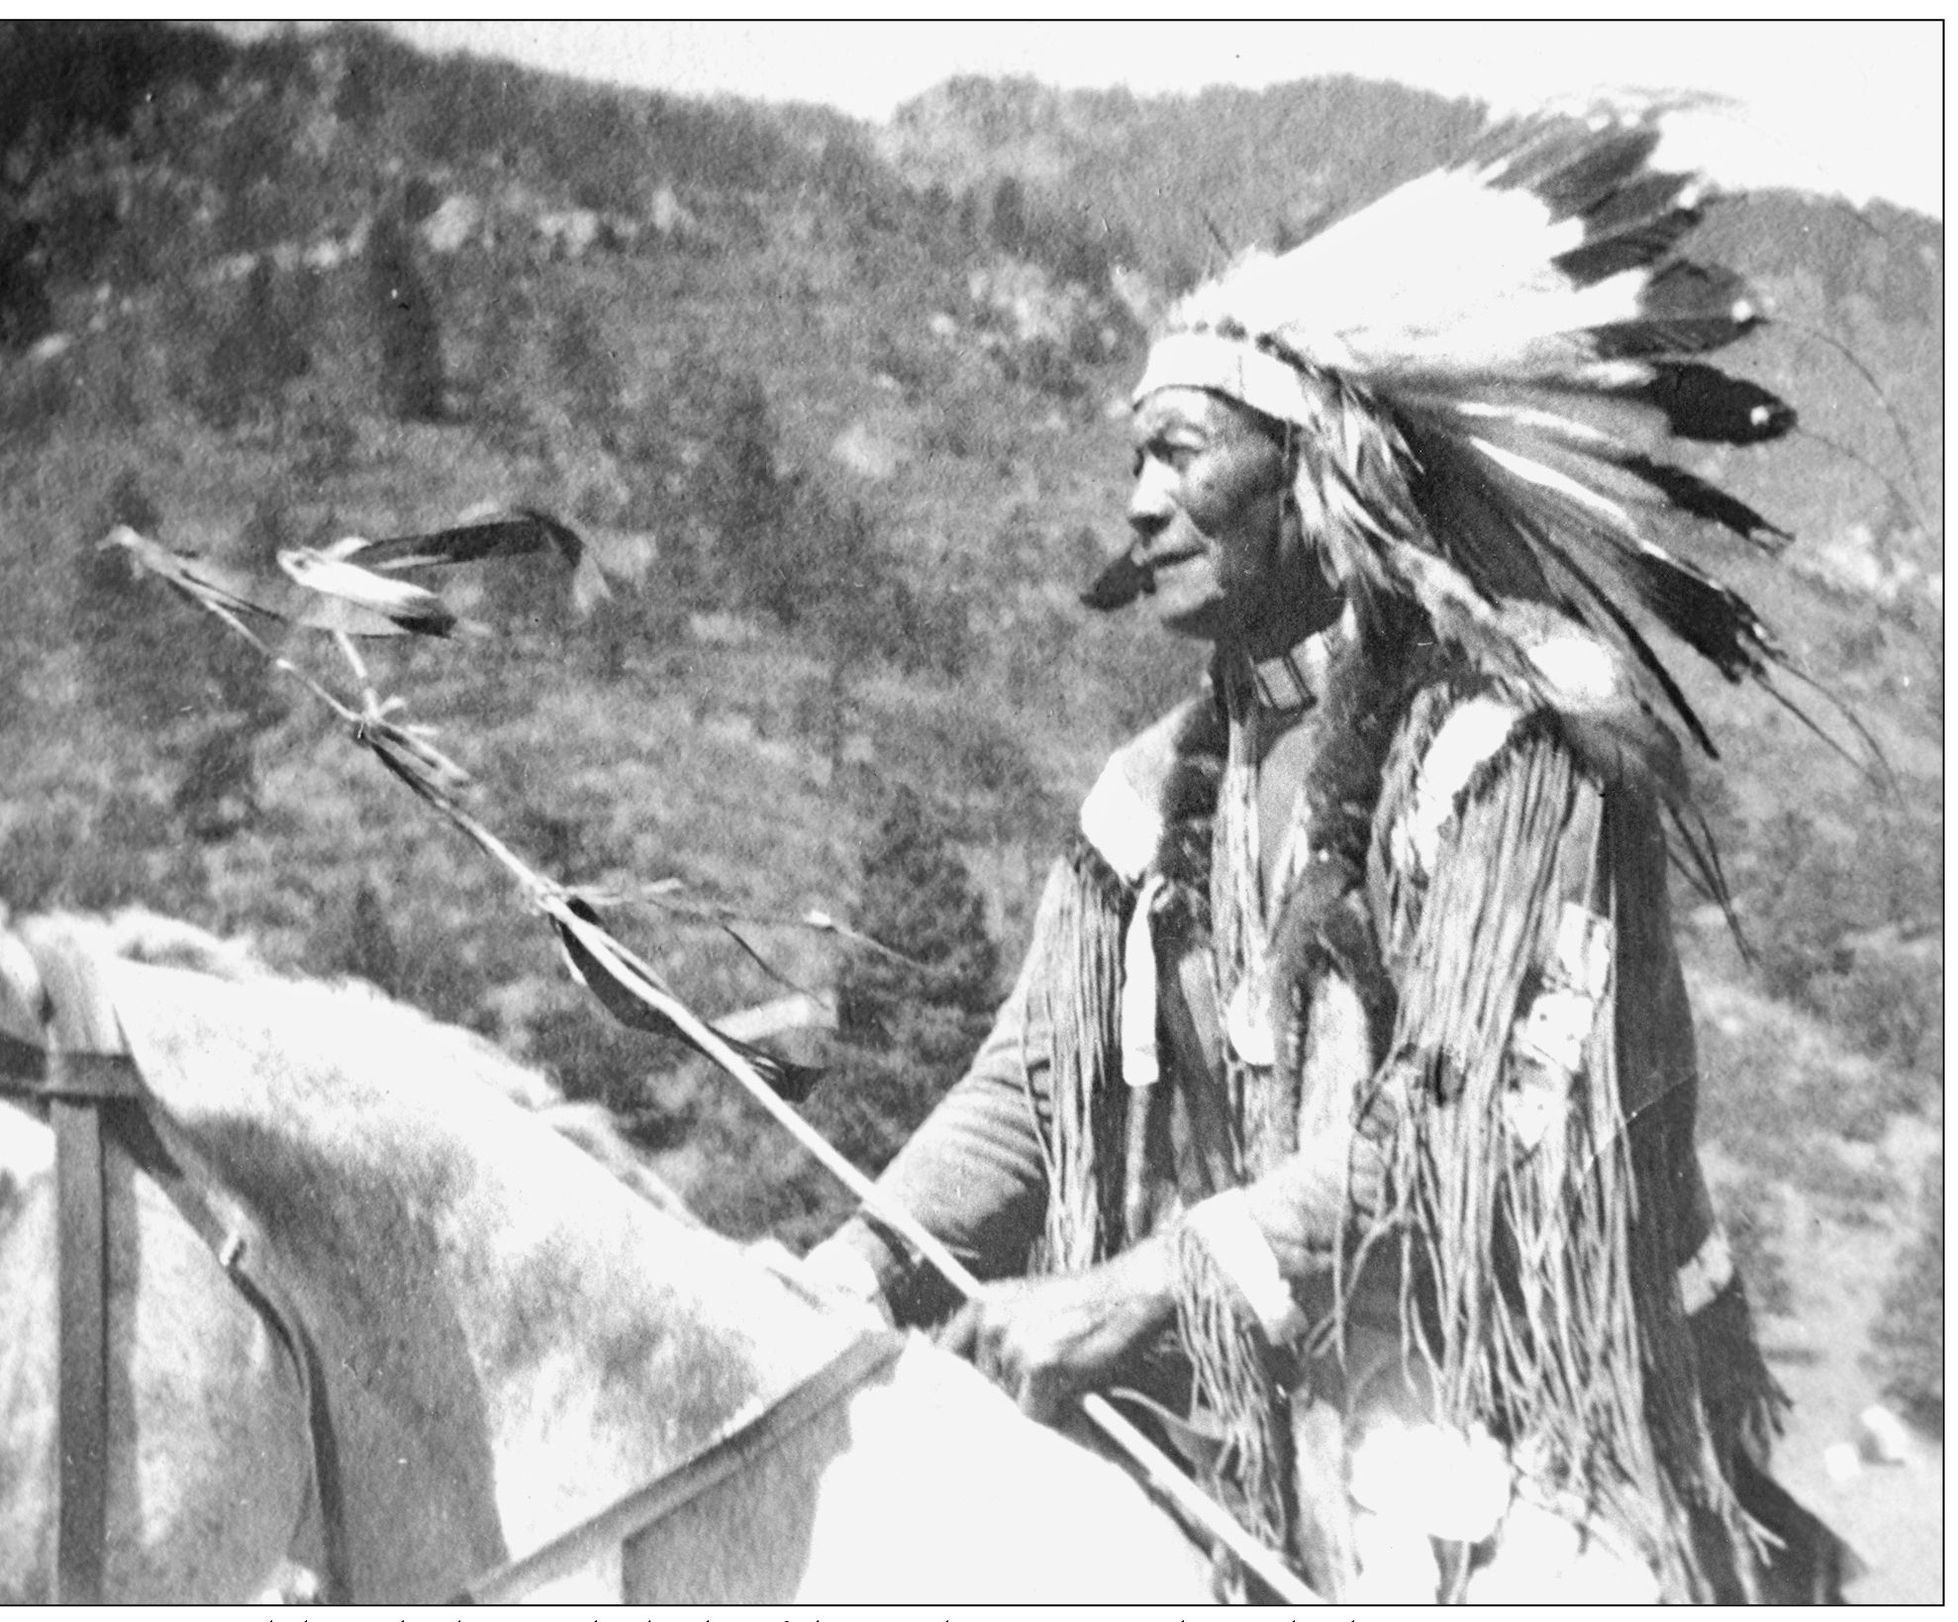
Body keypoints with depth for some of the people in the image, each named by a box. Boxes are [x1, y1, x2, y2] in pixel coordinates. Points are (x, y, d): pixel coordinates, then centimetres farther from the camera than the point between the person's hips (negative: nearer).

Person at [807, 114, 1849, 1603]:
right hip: (1239, 1462, 5)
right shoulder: (1157, 797, 7)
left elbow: (1462, 1131, -19)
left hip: (1503, 1471, -5)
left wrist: (1134, 1293, -20)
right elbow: (1032, 1084, 7)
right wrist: (860, 1267, -8)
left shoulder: (1506, 748, -12)